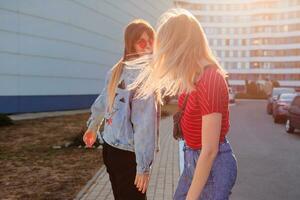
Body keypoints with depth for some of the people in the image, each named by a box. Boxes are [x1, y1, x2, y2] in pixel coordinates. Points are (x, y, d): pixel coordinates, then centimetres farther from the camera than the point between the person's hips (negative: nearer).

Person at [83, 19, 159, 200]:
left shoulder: (117, 69, 5)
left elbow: (102, 100, 17)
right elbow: (144, 123, -22)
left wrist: (93, 126, 33)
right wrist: (144, 165, -21)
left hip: (110, 146, 7)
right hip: (129, 153, -7)